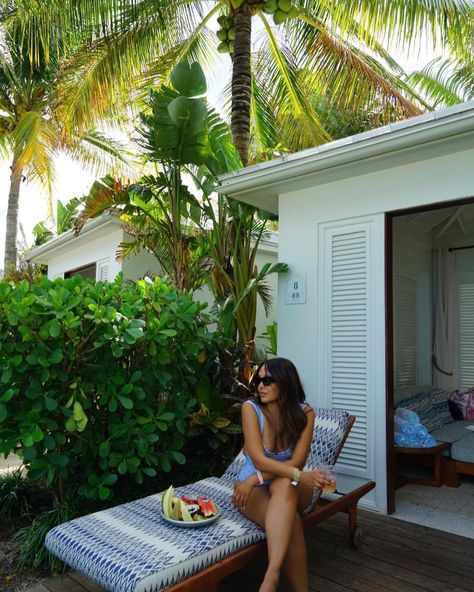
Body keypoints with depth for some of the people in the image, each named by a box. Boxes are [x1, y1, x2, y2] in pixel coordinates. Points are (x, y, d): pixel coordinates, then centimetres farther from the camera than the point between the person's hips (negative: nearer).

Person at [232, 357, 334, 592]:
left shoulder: (304, 413, -10)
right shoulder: (251, 408, -15)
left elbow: (297, 461, -17)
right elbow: (258, 459, -24)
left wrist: (256, 478, -27)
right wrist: (300, 475, -38)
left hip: (292, 490, 1)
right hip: (254, 490, -1)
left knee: (284, 484, -39)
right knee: (289, 521, -35)